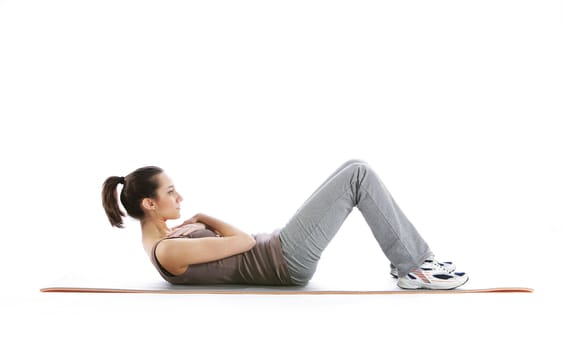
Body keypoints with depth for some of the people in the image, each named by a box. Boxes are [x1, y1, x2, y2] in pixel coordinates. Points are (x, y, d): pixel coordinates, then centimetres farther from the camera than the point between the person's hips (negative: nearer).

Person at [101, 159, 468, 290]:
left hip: (280, 252, 10)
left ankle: (409, 260, 12)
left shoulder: (162, 240, 11)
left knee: (354, 171, 7)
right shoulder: (169, 252, -19)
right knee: (359, 174, -10)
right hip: (289, 260, -10)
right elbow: (244, 241, -17)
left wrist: (196, 222, 4)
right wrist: (203, 217, -2)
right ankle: (415, 266, -1)